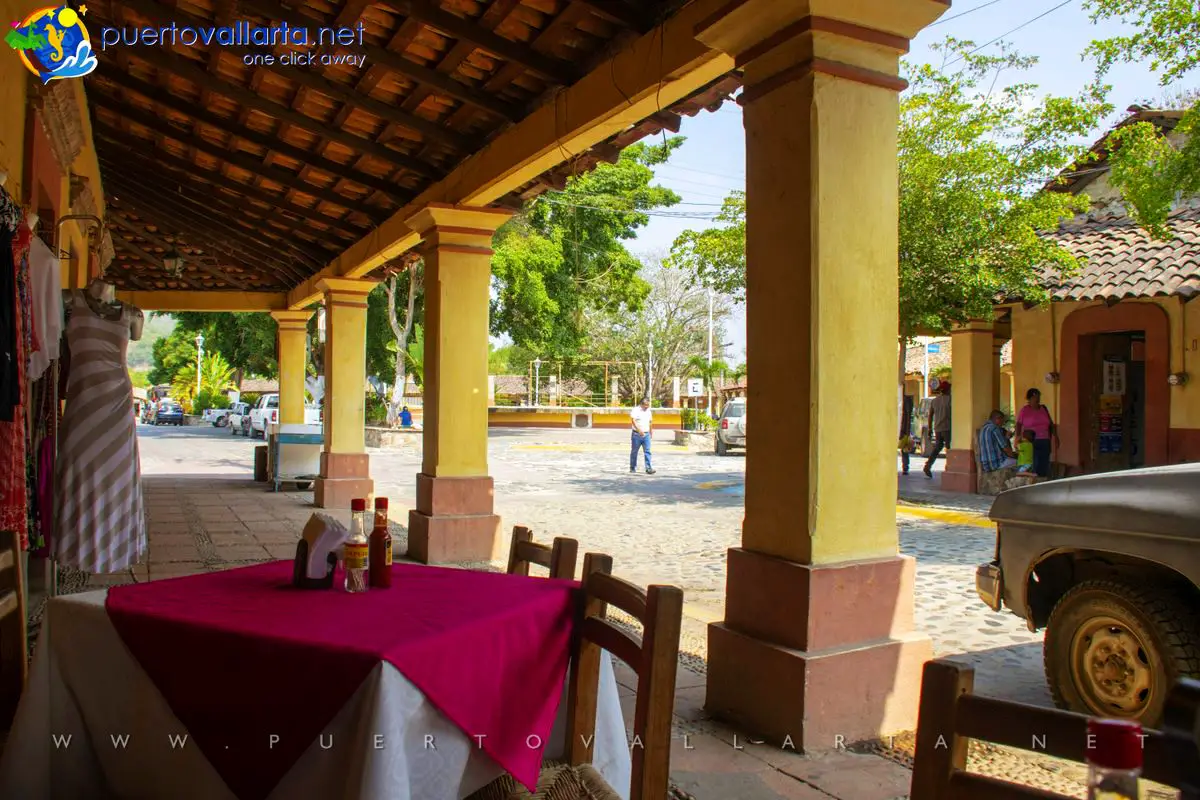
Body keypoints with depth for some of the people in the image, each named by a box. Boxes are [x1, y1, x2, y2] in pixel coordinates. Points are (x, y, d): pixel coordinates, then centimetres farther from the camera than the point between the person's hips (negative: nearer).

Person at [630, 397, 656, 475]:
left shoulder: (648, 411, 12)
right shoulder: (636, 410, -8)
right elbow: (633, 420, -21)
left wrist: (650, 432, 25)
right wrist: (639, 429, -32)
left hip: (646, 434, 5)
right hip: (637, 434, -4)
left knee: (647, 451, -5)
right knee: (634, 451, 6)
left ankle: (648, 468, -8)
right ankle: (632, 468, 17)